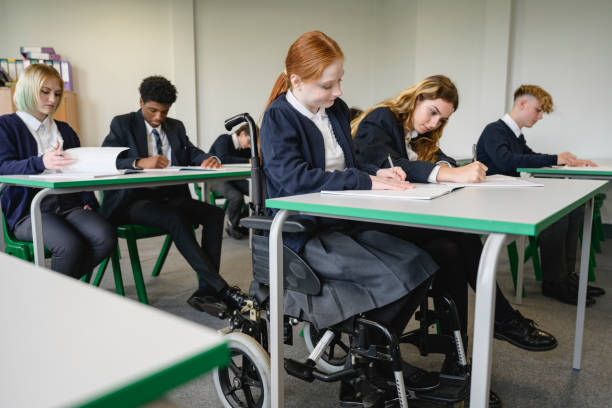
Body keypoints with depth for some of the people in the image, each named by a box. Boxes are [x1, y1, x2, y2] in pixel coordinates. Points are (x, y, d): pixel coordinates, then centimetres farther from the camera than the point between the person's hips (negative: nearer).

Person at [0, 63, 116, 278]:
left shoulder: (65, 130, 25)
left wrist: (89, 201, 2)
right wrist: (41, 163, -29)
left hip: (70, 204, 5)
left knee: (106, 237, -27)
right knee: (71, 244, -33)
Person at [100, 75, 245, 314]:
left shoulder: (175, 127, 19)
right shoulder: (122, 124, 5)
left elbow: (192, 153, 7)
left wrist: (208, 159, -19)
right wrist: (140, 162, -30)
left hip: (170, 198, 5)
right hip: (133, 202, -5)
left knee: (214, 213, -22)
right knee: (176, 218, -35)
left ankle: (206, 292, -24)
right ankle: (221, 289, -33)